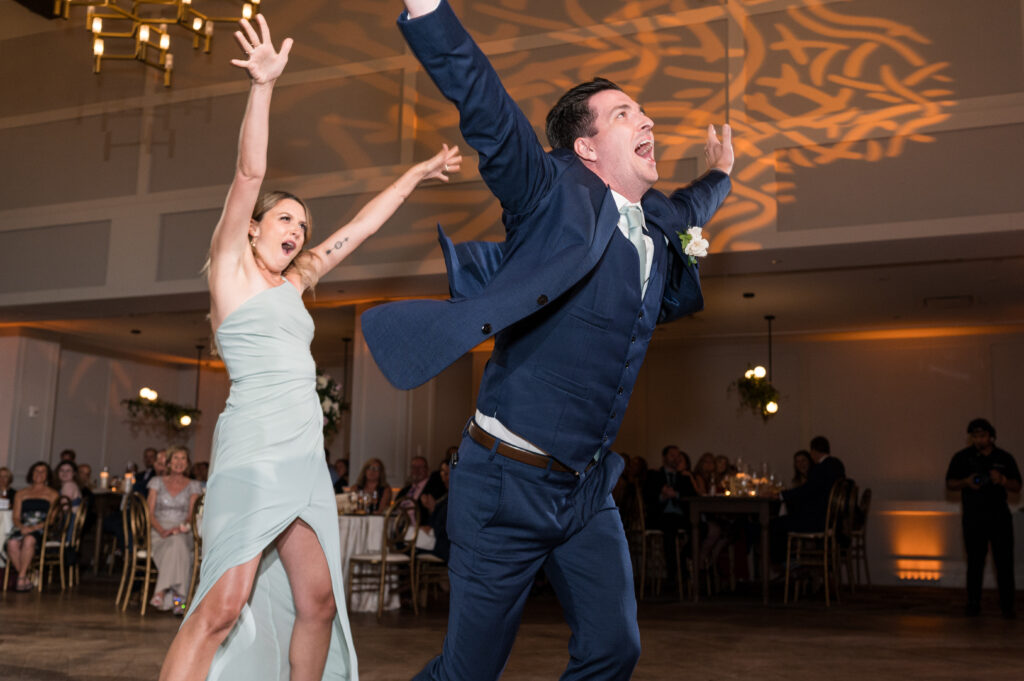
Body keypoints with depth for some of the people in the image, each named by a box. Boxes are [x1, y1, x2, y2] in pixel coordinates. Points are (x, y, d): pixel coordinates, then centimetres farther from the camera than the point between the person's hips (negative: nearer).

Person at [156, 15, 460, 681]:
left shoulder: (293, 283, 22)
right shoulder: (231, 264, 6)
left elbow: (359, 228, 28)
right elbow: (248, 175, -5)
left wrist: (414, 176, 32)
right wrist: (262, 87, -15)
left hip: (306, 456, 8)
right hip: (255, 445, -8)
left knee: (318, 601, 1)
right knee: (224, 605, -16)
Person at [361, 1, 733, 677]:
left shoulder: (658, 225, 11)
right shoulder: (557, 195, -9)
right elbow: (482, 101, -21)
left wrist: (720, 173, 50)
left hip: (587, 489, 7)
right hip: (508, 479, -7)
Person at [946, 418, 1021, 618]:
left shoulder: (1005, 458, 6)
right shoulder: (962, 457, 4)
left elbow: (1017, 487, 6)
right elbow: (949, 483, 6)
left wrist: (1002, 480, -15)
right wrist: (966, 482, -14)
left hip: (999, 516, 0)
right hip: (973, 517, 0)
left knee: (1004, 560, -3)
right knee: (975, 562, 4)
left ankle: (1007, 604, 3)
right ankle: (973, 604, 11)